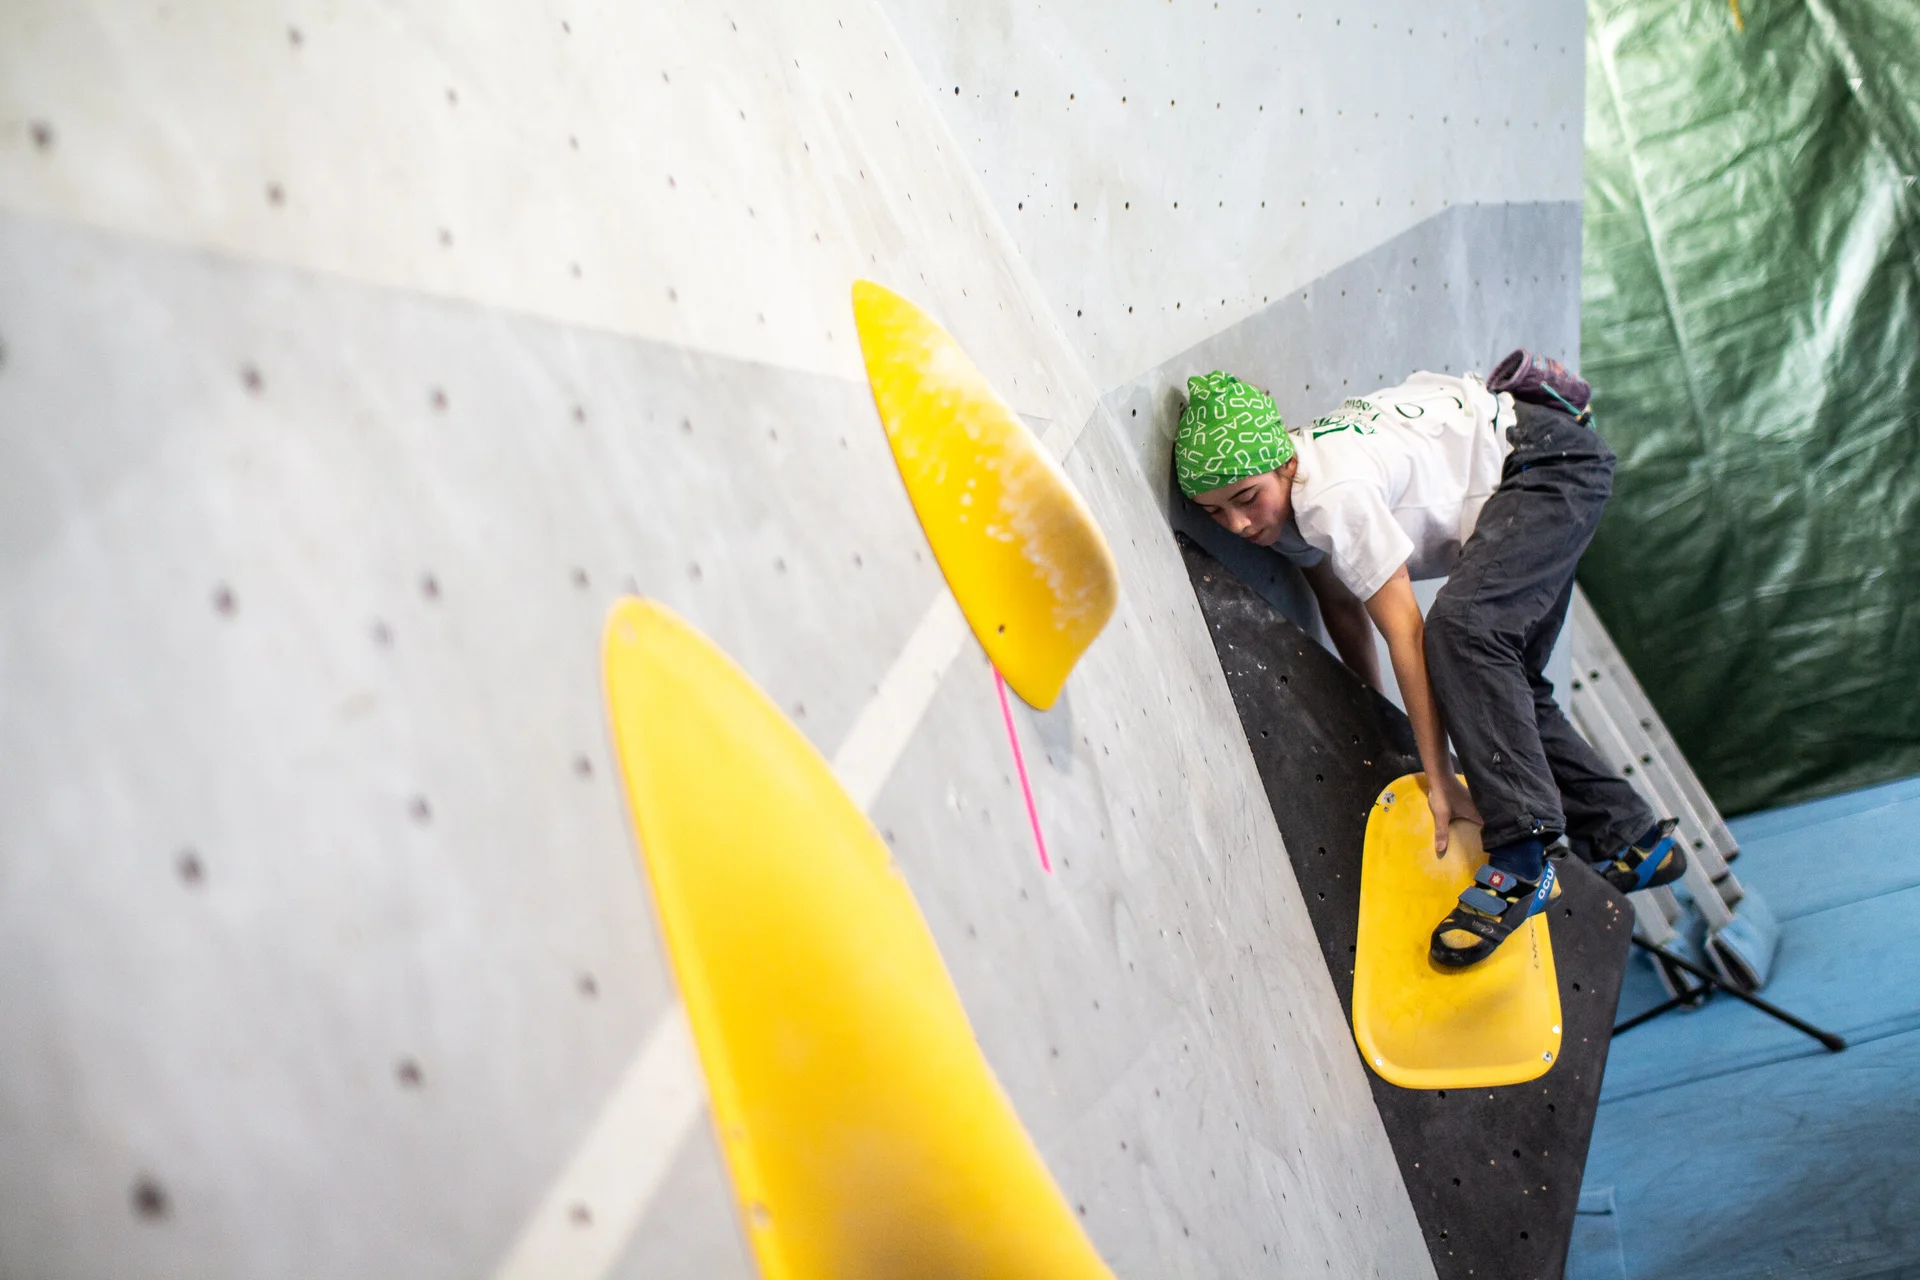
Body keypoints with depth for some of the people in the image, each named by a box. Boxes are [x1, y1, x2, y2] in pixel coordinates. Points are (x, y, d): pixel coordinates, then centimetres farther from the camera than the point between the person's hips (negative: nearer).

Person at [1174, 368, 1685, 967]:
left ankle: (1520, 861, -35)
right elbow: (1341, 607, 7)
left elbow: (1405, 632, -31)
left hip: (1554, 460, -10)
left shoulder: (1336, 493, -33)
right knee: (1505, 681, 11)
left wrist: (1439, 780, -28)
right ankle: (1633, 840, 23)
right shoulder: (1279, 491, -7)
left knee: (1460, 625, -31)